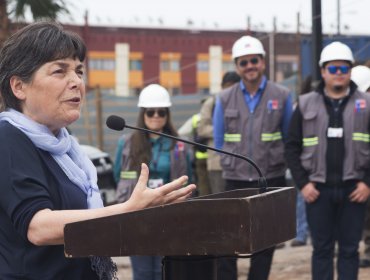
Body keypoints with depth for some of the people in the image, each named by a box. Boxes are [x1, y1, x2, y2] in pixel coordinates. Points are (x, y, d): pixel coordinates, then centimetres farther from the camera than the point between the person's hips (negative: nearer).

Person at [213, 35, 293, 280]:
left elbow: (290, 139, 8)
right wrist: (231, 165, 9)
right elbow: (219, 140, 11)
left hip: (271, 181, 0)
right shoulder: (225, 99, 2)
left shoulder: (282, 96, -1)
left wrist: (279, 163, 8)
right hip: (235, 181, 1)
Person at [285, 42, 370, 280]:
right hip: (318, 189, 0)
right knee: (322, 249, 6)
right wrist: (302, 183, -3)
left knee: (349, 249, 6)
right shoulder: (306, 105, 6)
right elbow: (292, 148, 5)